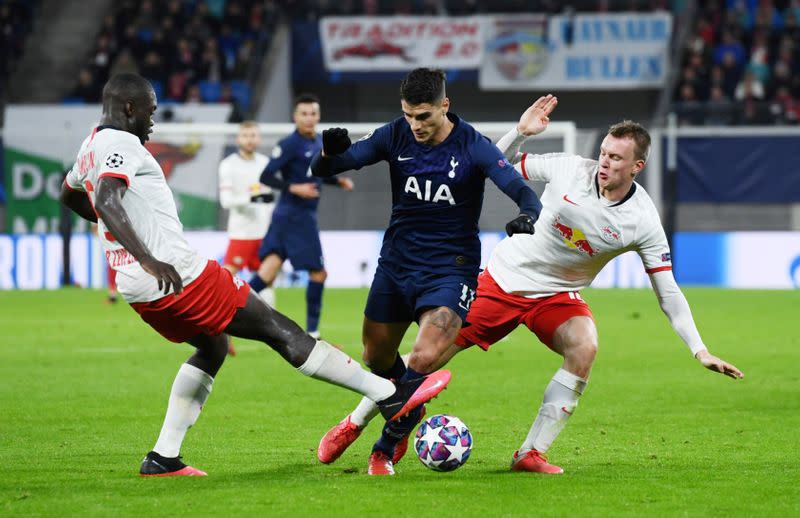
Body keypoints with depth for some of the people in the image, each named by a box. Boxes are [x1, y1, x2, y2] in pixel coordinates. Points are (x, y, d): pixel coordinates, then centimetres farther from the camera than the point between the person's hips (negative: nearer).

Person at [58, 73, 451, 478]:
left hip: (139, 291, 10)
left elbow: (68, 195, 36)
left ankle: (163, 457, 18)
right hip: (176, 275, -10)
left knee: (212, 347, 28)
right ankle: (391, 396, -1)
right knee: (278, 329, -4)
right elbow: (106, 200, -31)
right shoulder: (122, 144, -13)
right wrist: (147, 259, -38)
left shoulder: (91, 146, 17)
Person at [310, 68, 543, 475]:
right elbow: (322, 170, -6)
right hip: (396, 262, 4)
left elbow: (523, 192, -21)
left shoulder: (473, 148, -15)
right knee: (377, 359, 14)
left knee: (424, 358, -21)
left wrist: (527, 216, -45)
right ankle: (409, 413, 47)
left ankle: (385, 450, -2)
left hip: (449, 269, -4)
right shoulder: (395, 136, -6)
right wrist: (330, 153, -31)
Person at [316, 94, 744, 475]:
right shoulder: (570, 169, -15)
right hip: (504, 277, 0)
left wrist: (700, 351, -19)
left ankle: (531, 453, -21)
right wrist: (520, 132, -21)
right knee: (429, 356, -4)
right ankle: (353, 425, 16)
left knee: (584, 348, -31)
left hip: (558, 296, 0)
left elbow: (669, 293, -12)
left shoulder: (642, 222, -16)